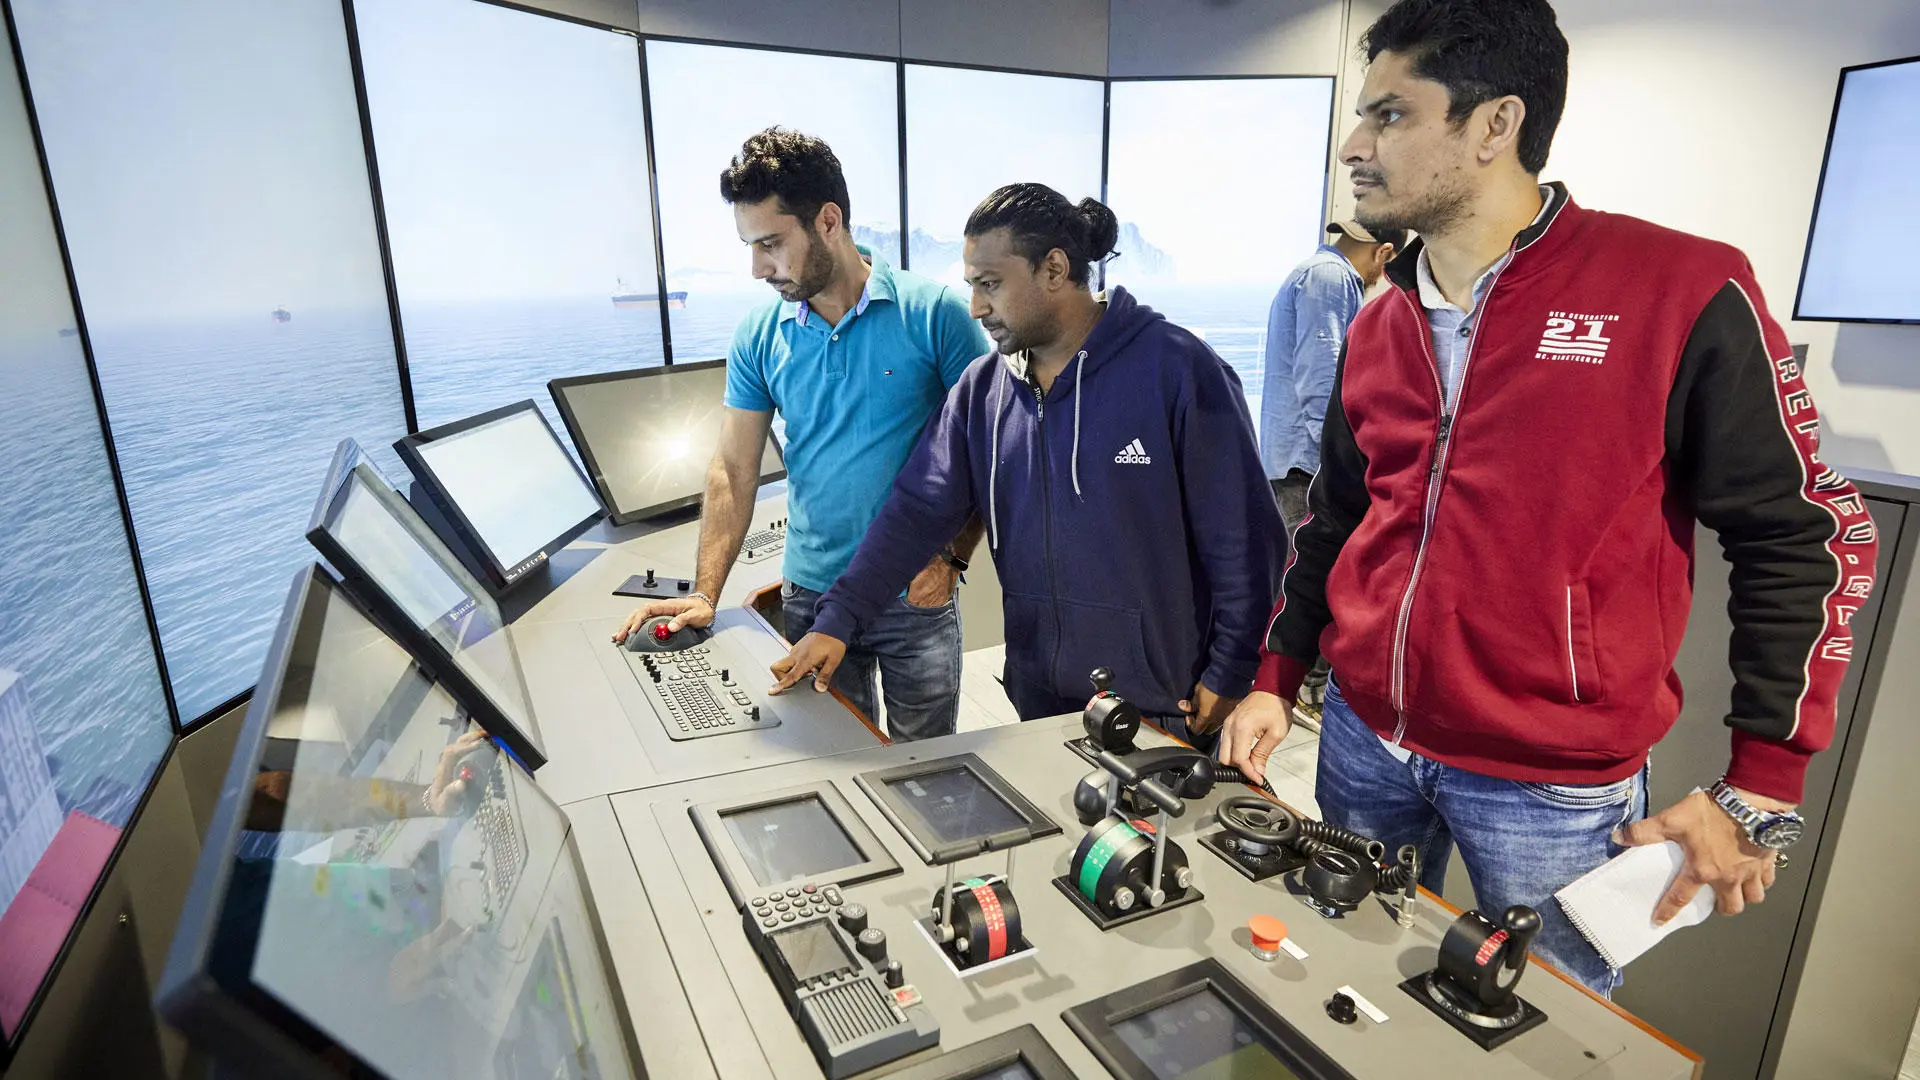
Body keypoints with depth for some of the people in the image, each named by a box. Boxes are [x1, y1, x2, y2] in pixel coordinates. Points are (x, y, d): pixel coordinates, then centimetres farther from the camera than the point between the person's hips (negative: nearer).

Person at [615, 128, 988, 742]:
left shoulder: (934, 313, -10)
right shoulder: (759, 337, 1)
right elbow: (734, 470, 1)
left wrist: (952, 559, -14)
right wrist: (704, 594, -6)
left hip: (915, 598, -2)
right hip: (810, 595, 3)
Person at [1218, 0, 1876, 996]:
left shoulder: (1682, 294, -11)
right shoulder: (1377, 328, 4)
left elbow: (1800, 538, -7)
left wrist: (1760, 793, -8)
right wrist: (1276, 680, 7)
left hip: (1556, 783, -4)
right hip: (1362, 739, 5)